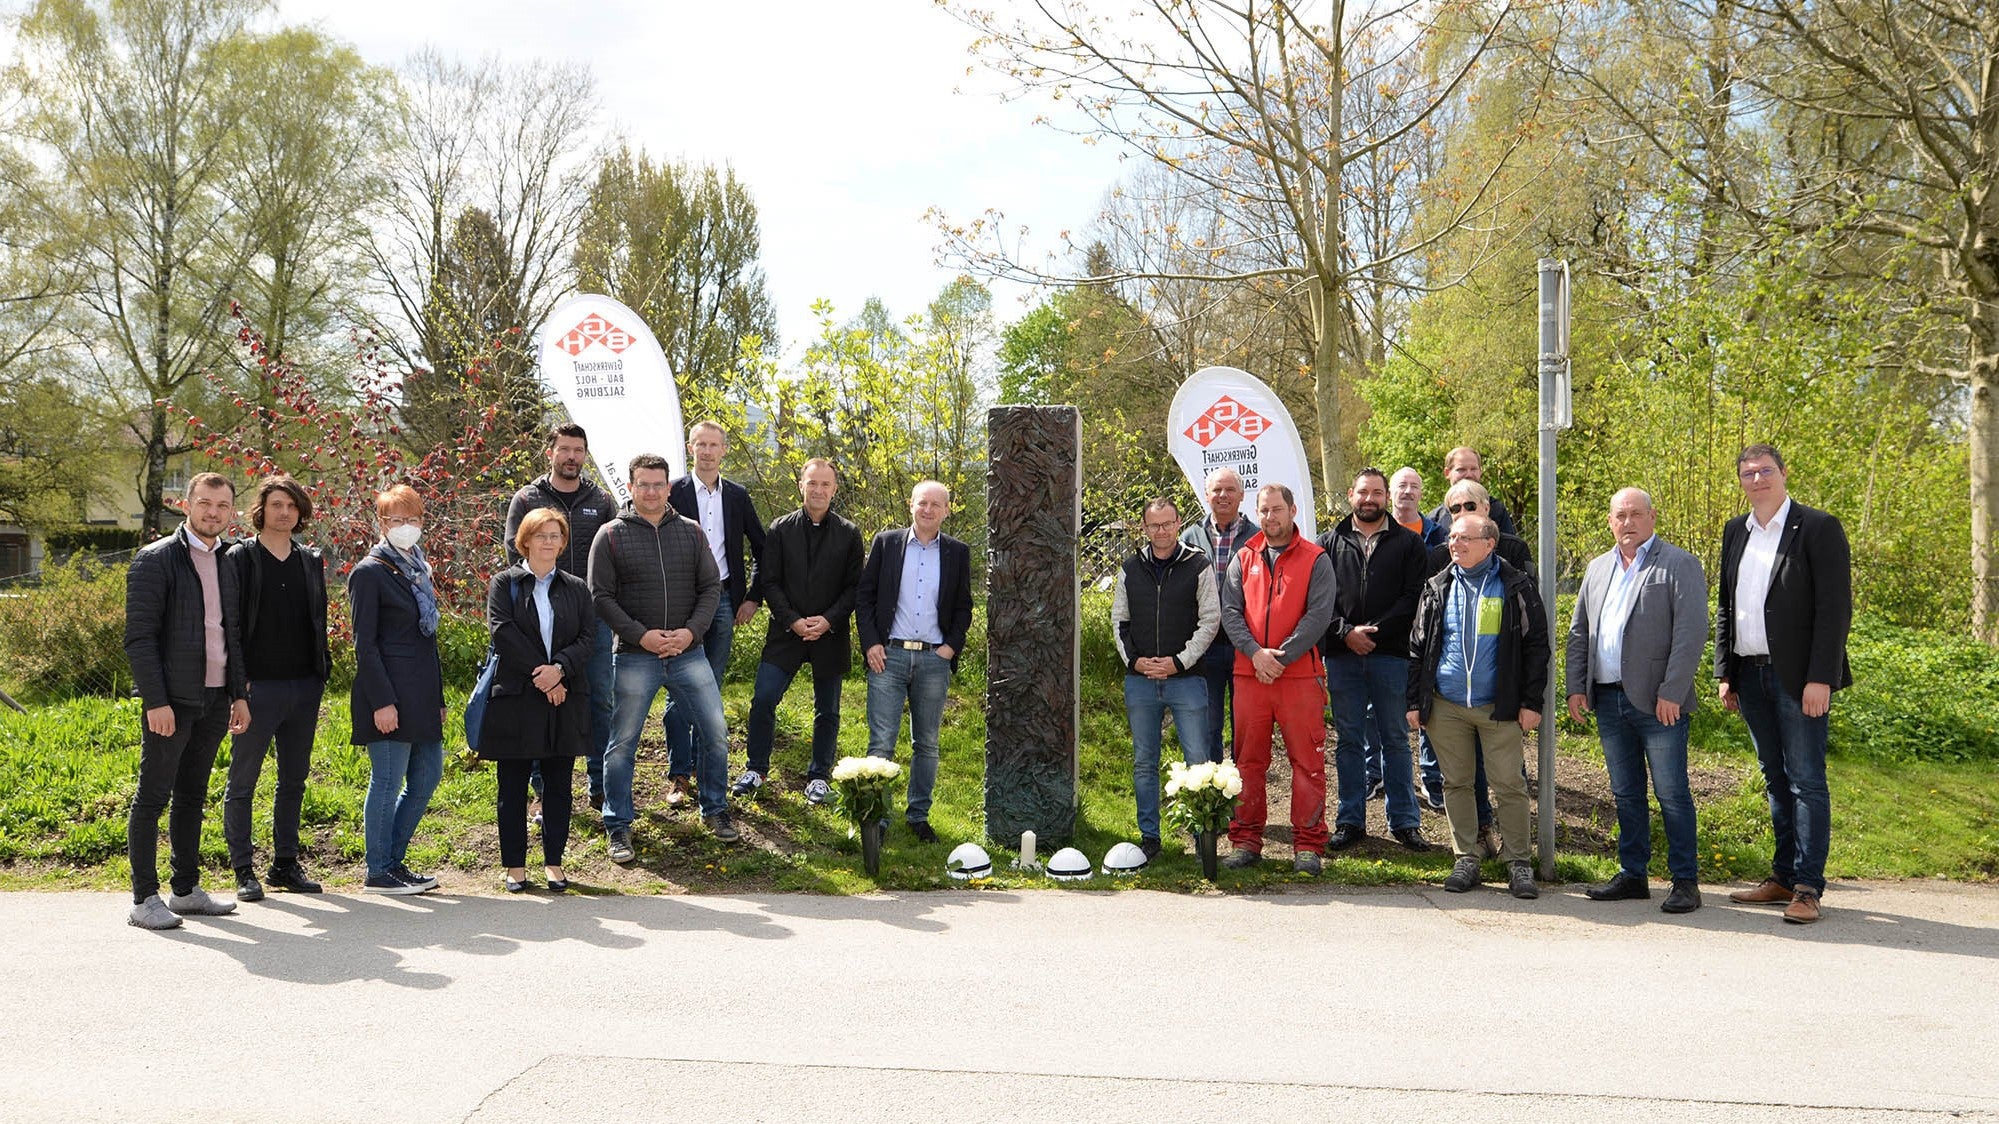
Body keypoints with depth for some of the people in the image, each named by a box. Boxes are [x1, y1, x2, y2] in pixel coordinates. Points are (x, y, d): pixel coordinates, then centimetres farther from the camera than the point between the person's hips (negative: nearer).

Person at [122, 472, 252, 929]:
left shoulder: (226, 564, 15)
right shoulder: (155, 560, -7)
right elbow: (139, 637, -12)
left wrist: (239, 693, 14)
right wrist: (156, 701, -17)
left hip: (214, 699, 7)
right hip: (172, 700, -7)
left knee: (192, 797, 13)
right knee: (153, 798, -2)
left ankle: (186, 889, 21)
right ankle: (144, 899, 1)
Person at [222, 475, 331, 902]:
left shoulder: (311, 561, 12)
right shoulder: (240, 558, -3)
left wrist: (321, 675, 11)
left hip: (304, 686, 5)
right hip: (259, 686, -5)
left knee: (294, 780, 11)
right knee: (242, 781, 1)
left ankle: (285, 864, 19)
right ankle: (244, 871, 8)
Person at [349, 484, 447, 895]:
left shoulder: (417, 570, 18)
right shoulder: (369, 573, -7)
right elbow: (365, 645, -12)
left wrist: (438, 697, 17)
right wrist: (382, 702, -18)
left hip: (421, 695, 8)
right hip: (390, 695, -8)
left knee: (427, 778, 10)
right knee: (388, 782, -2)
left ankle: (394, 861, 21)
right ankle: (378, 873, 8)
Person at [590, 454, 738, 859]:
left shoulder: (691, 532, 7)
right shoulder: (611, 535, -1)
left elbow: (711, 587, 7)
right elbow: (601, 595, -5)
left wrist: (691, 631, -9)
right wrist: (640, 635, -15)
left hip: (688, 654, 3)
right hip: (634, 657, -3)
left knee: (715, 732, 5)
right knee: (623, 743, 3)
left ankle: (714, 811, 23)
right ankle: (618, 827, 14)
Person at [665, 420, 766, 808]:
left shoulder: (737, 496, 9)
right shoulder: (673, 493, -2)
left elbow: (761, 549, 15)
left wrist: (753, 596, 8)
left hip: (724, 601, 3)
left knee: (711, 689, 10)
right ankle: (678, 775, 1)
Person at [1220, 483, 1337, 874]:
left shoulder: (1316, 559, 3)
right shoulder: (1244, 559, 12)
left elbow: (1319, 614, -7)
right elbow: (1229, 611, 4)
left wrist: (1281, 656, -14)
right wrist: (1255, 653, -11)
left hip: (1300, 674, -3)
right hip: (1249, 674, 3)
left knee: (1307, 761, -1)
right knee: (1248, 760, 6)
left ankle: (1308, 845, 7)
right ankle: (1246, 841, 14)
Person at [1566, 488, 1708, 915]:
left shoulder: (1680, 565, -3)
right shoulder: (1598, 568, 17)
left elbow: (1691, 632, -11)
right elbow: (1579, 632, 19)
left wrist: (1671, 692, -16)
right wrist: (1576, 686, 8)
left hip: (1658, 703, -6)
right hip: (1609, 701, 6)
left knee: (1672, 795, -3)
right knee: (1626, 795, 12)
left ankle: (1686, 881, 5)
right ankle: (1632, 875, 21)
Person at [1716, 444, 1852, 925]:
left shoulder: (1818, 527, -6)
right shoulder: (1735, 531, 13)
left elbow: (1835, 608, -11)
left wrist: (1820, 679, -17)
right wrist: (1725, 673, 11)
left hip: (1797, 676, -6)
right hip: (1750, 675, 6)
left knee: (1806, 780, -4)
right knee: (1775, 779, 13)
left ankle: (1807, 887, -1)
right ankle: (1783, 877, 20)